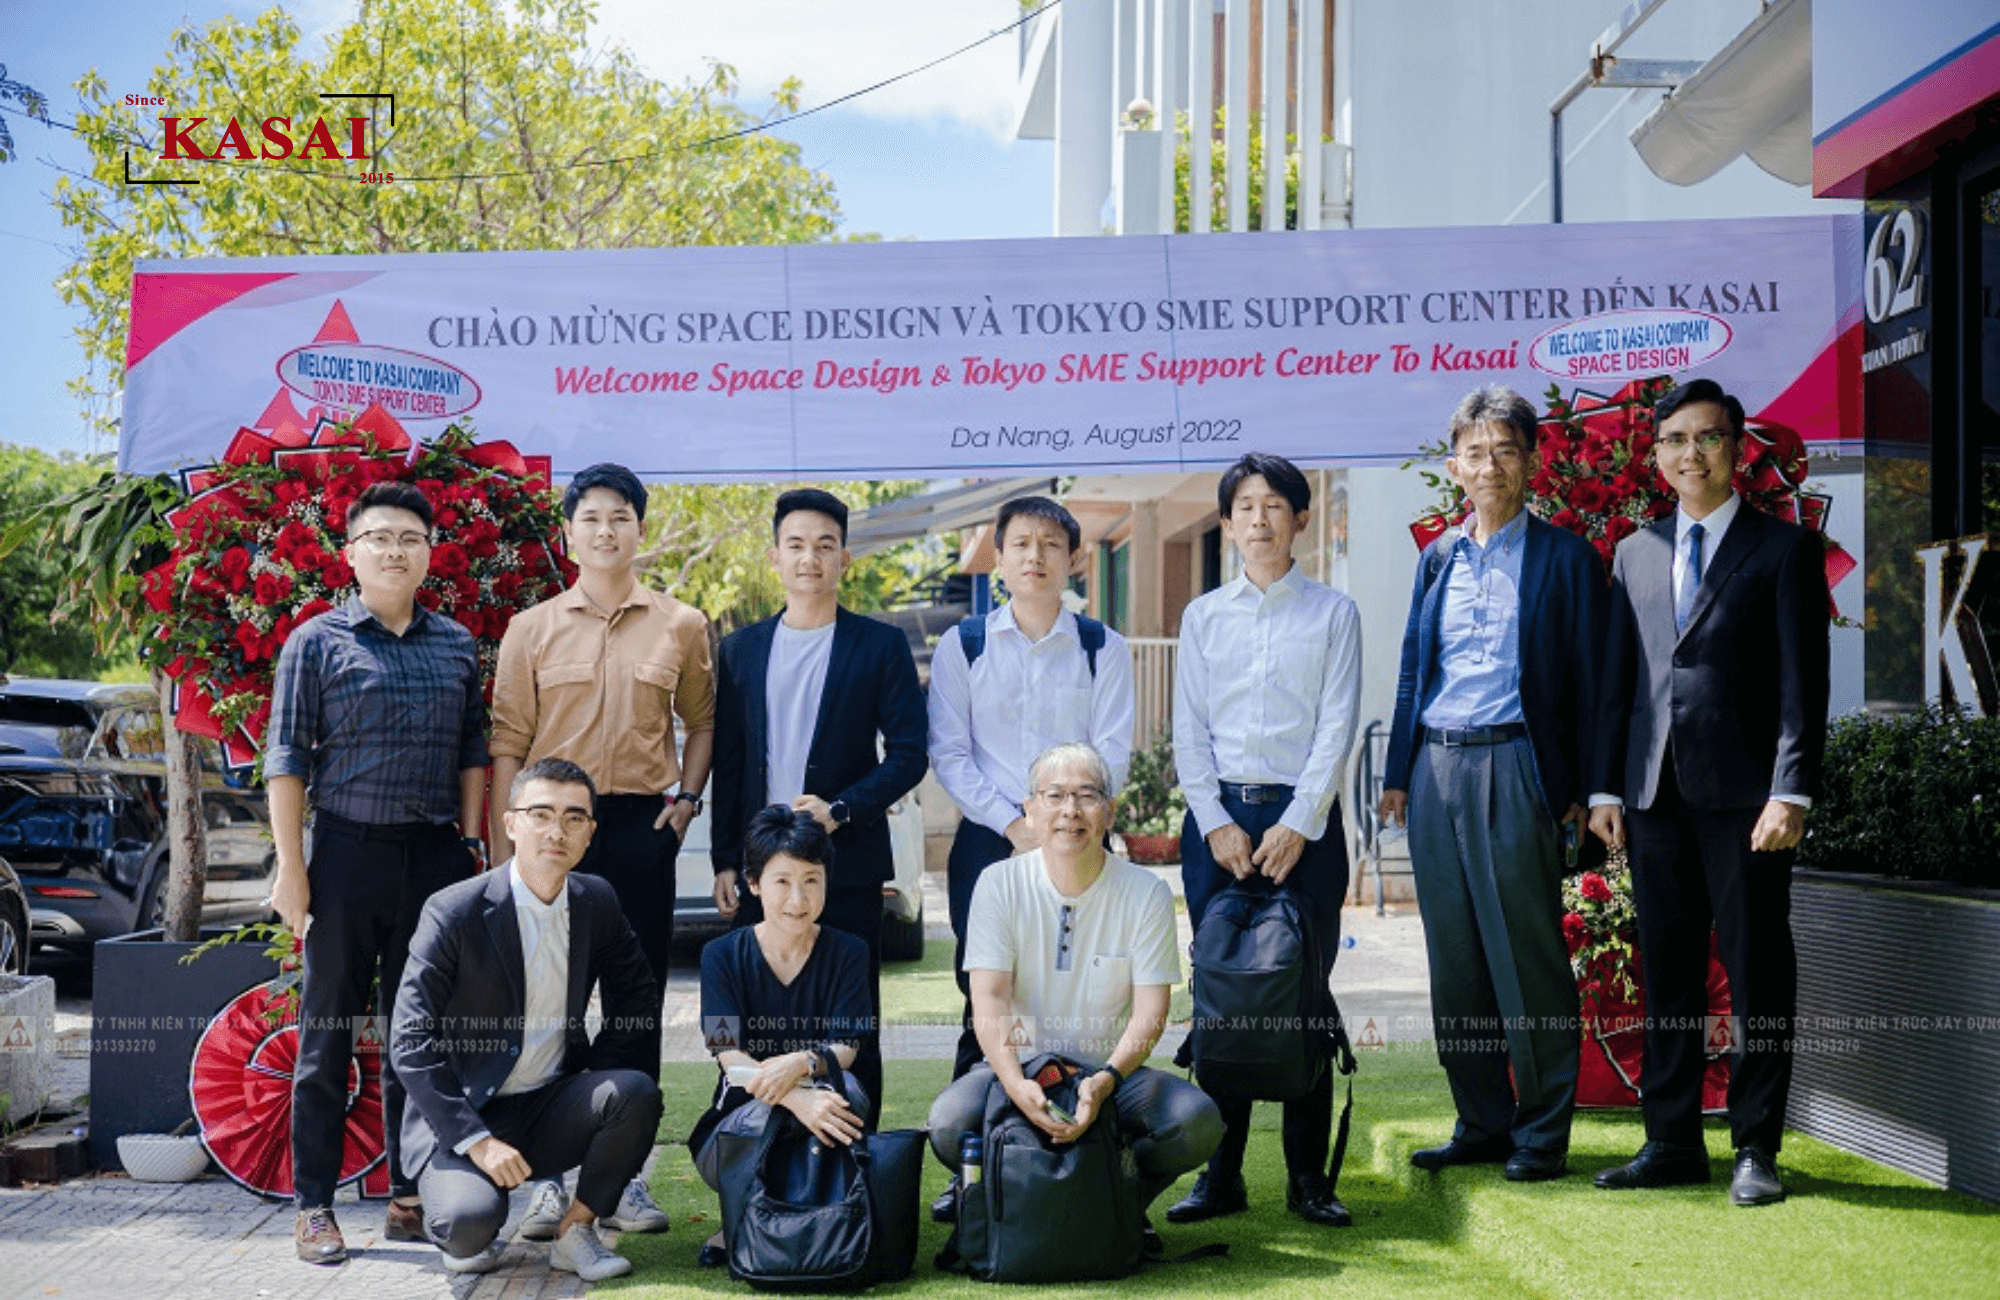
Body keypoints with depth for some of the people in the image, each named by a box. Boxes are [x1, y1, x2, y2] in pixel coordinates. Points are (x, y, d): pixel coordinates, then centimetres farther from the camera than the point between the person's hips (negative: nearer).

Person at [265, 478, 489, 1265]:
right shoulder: (317, 642, 0)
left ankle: (409, 1198, 18)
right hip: (349, 850, -3)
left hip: (436, 853, 4)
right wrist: (291, 867, -8)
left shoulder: (456, 645, 11)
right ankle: (313, 1207, 8)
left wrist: (470, 841, 7)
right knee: (328, 1034, 1)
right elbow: (287, 758, -2)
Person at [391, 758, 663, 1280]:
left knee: (636, 1091, -25)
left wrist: (601, 1075, -5)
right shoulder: (454, 912, -13)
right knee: (470, 1219, -32)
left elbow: (637, 997, 13)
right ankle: (455, 1229, 6)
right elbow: (410, 1042, -15)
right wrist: (474, 1139, -22)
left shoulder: (598, 902, 1)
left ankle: (575, 1231, -5)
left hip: (551, 1109, 4)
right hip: (460, 1114, -4)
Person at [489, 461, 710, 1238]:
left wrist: (687, 798, 3)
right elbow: (508, 743, 3)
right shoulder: (532, 629, 5)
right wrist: (505, 852, -3)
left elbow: (702, 721, 18)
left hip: (642, 825, 1)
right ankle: (549, 1175, 7)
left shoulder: (681, 627, 6)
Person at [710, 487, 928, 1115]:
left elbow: (908, 754, -1)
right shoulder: (741, 649, 12)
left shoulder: (881, 646, 3)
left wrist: (840, 810, -14)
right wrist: (725, 861, 6)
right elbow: (728, 763, 12)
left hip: (847, 859, -2)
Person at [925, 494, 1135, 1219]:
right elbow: (948, 755, 1)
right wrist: (1011, 824, -9)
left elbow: (1111, 754, 1)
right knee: (983, 1007, -1)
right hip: (987, 841, 0)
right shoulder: (961, 647, 7)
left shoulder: (1103, 650, 7)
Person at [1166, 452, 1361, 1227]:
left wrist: (1297, 825, -9)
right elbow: (1189, 731, 7)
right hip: (1217, 819, 2)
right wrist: (1217, 824, -4)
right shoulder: (1203, 617, 11)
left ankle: (1308, 1173, 5)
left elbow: (1337, 728, -1)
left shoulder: (1332, 613, 6)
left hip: (1303, 820, -2)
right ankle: (1221, 1172, 6)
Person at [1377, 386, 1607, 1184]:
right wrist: (1398, 773, 13)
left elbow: (1586, 679, -1)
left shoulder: (1564, 558, 1)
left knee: (1527, 955, -3)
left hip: (1514, 768, -5)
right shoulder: (1437, 558, 15)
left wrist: (1581, 790, -7)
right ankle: (1481, 1123, 18)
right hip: (1436, 769, 5)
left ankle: (1543, 1131, 7)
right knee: (1454, 960, 8)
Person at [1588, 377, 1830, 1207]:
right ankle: (1672, 1143, 15)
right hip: (1656, 791, 4)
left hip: (1743, 792, -4)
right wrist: (1606, 787, 8)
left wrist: (1792, 792, -13)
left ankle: (1755, 1149, 7)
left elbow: (1803, 680, -4)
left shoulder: (1784, 548, 3)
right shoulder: (1636, 554, 17)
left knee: (1757, 974, -1)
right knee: (1667, 974, 8)